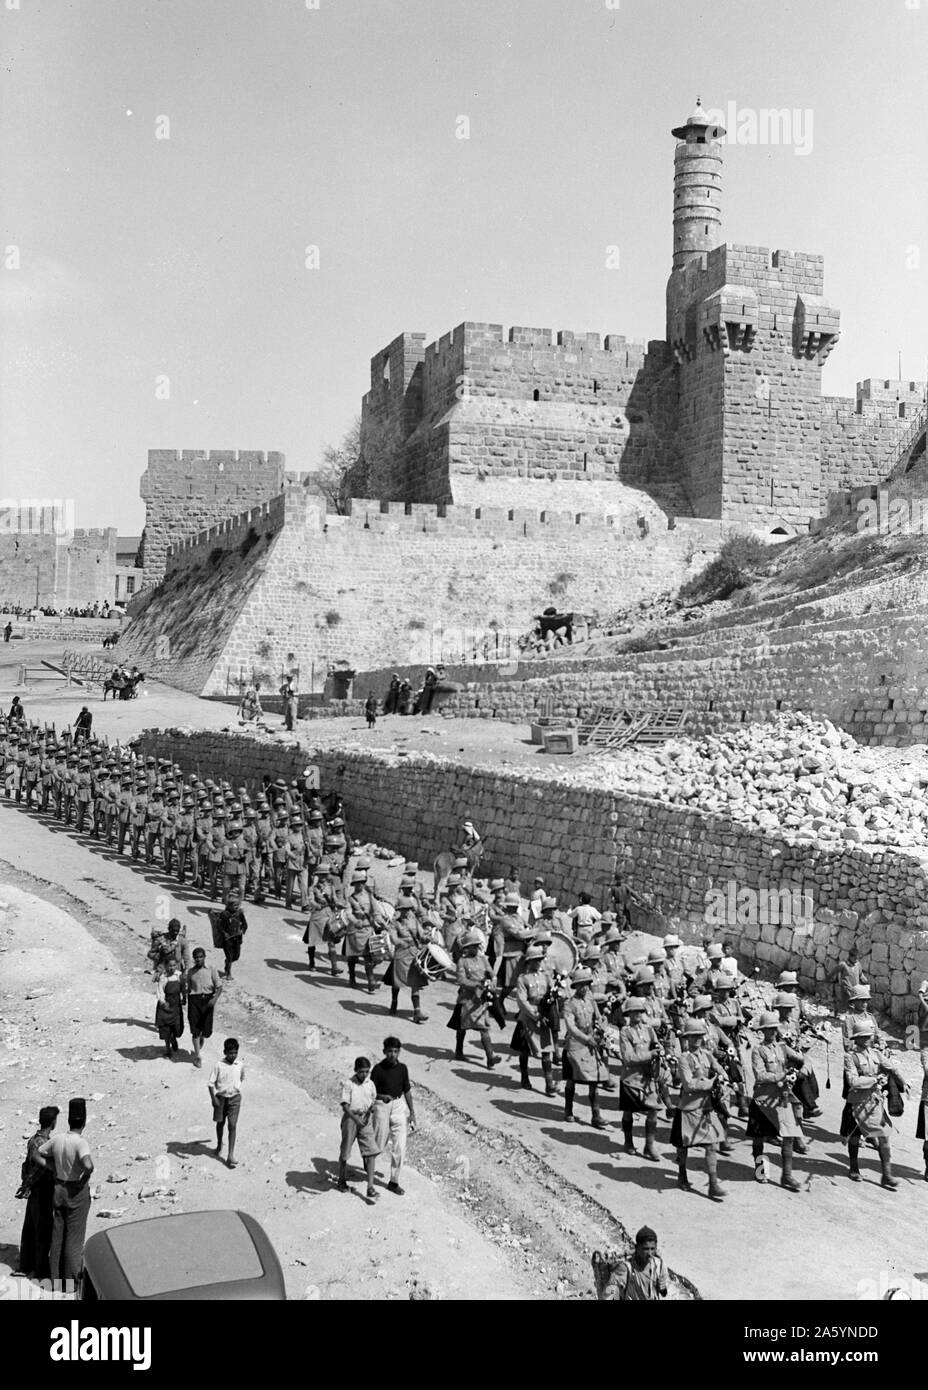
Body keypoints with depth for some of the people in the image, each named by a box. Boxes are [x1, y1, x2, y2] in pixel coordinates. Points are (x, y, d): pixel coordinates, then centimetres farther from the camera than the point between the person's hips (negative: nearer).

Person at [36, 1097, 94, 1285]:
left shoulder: (56, 1139, -5)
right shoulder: (80, 1142, -24)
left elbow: (37, 1155, 7)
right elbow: (88, 1165, -40)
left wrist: (56, 1171, 5)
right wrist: (85, 1178, -19)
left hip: (58, 1190, 6)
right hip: (77, 1192, -6)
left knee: (58, 1234, 17)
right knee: (74, 1236, 7)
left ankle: (56, 1276, 27)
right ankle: (72, 1279, 15)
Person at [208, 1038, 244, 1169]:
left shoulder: (240, 1065, -6)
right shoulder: (219, 1065, -14)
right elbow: (211, 1083, -11)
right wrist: (213, 1098, -15)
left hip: (234, 1097, 0)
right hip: (220, 1097, 0)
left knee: (232, 1126, -5)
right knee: (220, 1122, 18)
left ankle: (231, 1156, -4)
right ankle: (219, 1144, 46)